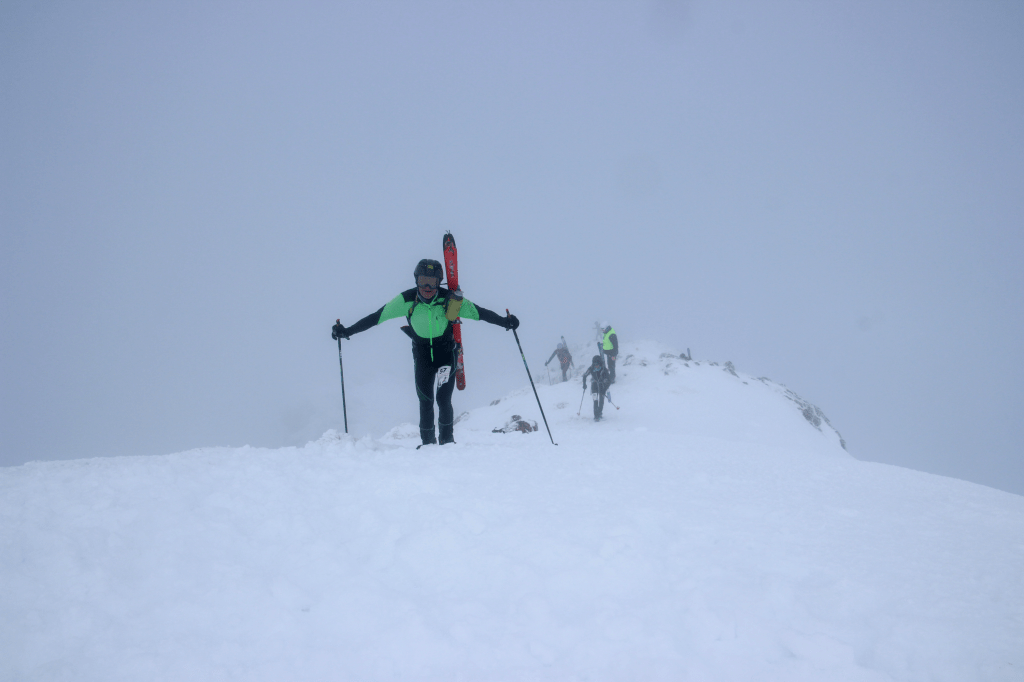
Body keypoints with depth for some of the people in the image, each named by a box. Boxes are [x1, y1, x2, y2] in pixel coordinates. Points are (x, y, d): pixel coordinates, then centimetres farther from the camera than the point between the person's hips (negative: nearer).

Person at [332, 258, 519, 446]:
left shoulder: (450, 299, -19)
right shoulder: (407, 300, -16)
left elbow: (479, 312, -11)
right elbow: (377, 317, -13)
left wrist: (505, 322, -16)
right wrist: (347, 331, -15)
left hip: (446, 351, -1)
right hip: (421, 352, 1)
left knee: (443, 399, -6)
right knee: (425, 400, 2)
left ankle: (447, 439, 15)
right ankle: (428, 442, 17)